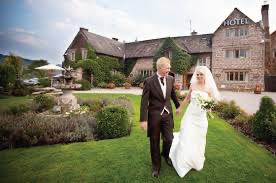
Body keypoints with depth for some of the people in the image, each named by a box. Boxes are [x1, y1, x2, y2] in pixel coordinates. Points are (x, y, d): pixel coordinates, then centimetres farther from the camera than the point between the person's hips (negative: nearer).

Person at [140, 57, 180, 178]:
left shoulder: (170, 79, 0)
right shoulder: (149, 81, -13)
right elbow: (144, 102, -13)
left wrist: (178, 105, 30)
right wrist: (143, 119, -16)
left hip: (167, 114, 3)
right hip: (154, 115, -3)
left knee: (169, 139, 5)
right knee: (155, 142, 11)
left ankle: (165, 154, 42)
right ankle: (156, 166, 34)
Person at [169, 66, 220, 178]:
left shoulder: (209, 88, -4)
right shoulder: (193, 85, -1)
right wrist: (180, 108, 20)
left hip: (201, 116, 0)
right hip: (190, 114, 0)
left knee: (198, 139, 12)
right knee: (187, 137, 1)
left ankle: (196, 162, 35)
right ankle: (184, 162, 21)